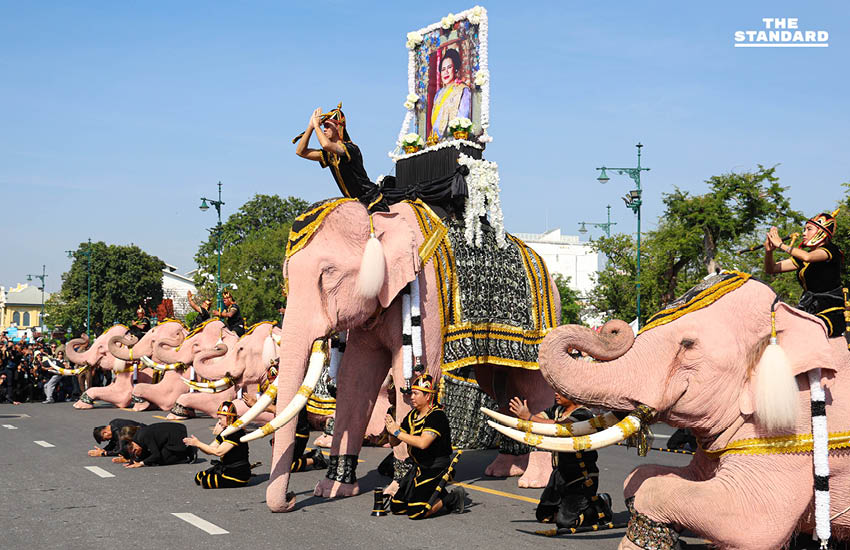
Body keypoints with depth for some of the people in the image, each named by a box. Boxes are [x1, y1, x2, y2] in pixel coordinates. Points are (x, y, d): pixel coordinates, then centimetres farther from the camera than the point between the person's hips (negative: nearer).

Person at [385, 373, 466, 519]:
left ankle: (452, 499, 4)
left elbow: (423, 443, -33)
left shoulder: (437, 416, -18)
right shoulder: (411, 416, 7)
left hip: (437, 469, -9)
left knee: (415, 512, -17)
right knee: (395, 507, 7)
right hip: (418, 469, 9)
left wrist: (398, 432, -25)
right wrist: (391, 429, -13)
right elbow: (394, 443, 9)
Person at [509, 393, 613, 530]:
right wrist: (519, 412, -21)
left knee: (565, 521, -15)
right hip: (559, 473, 9)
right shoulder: (556, 410, 8)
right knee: (544, 515, 11)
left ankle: (601, 507, 9)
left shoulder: (584, 414, -19)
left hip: (581, 477, -9)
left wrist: (529, 416, -37)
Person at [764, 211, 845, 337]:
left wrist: (781, 245, -18)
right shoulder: (801, 256, 15)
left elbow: (807, 257, -27)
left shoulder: (830, 249, -6)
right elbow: (771, 269, 13)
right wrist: (769, 250, -7)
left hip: (832, 316, -7)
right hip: (811, 314, 7)